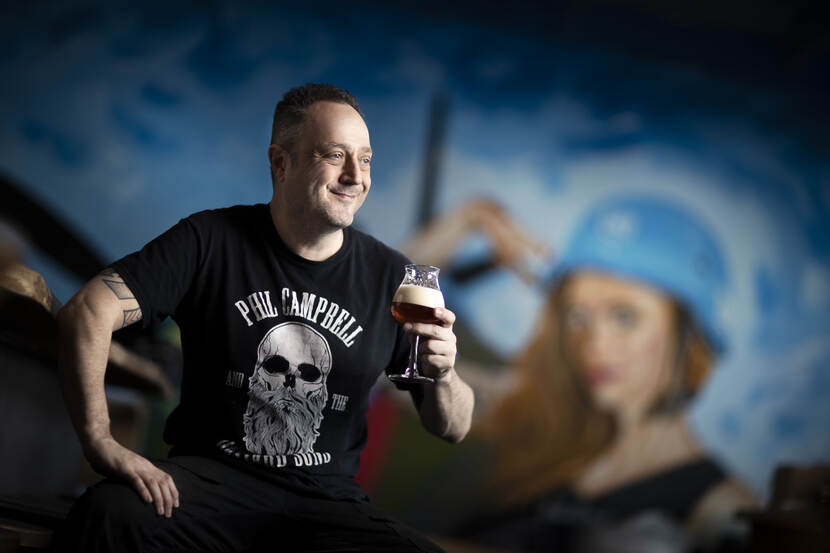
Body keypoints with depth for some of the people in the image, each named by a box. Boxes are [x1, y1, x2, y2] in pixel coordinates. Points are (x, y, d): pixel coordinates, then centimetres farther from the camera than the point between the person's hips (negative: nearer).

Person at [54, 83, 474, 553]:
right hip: (210, 475, -2)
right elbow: (87, 313, -10)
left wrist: (443, 375, -15)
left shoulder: (390, 277, 5)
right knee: (109, 515, -35)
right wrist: (100, 441, -22)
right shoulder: (210, 241, 0)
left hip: (328, 500, 3)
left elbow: (454, 429, 9)